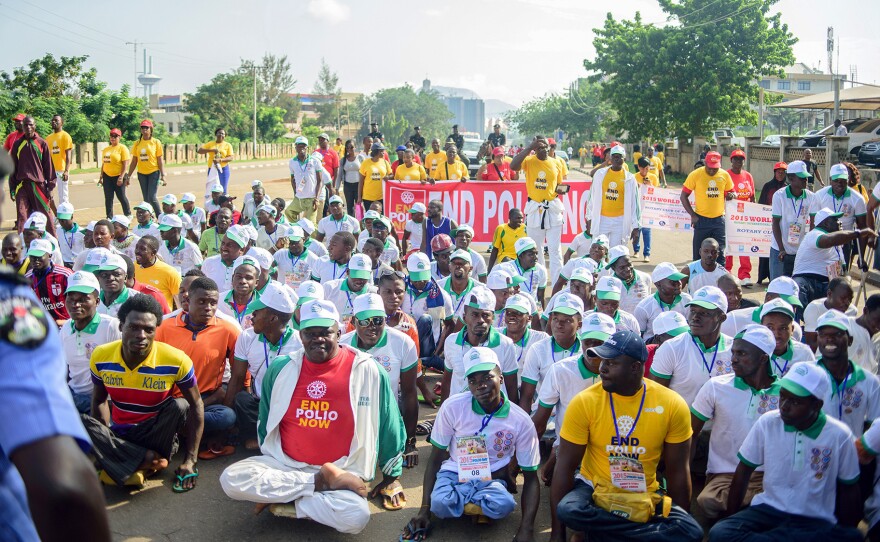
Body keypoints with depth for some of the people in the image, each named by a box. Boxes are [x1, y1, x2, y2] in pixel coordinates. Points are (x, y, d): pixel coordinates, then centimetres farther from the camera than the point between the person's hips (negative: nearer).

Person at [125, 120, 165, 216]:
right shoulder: (137, 143, 6)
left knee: (152, 197, -13)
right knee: (146, 199, 8)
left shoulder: (156, 142, -3)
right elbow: (134, 161, 10)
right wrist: (128, 175, 8)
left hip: (154, 172, -4)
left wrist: (163, 175, -11)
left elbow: (160, 160, -4)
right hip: (141, 173, 4)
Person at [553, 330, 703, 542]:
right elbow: (565, 466, -10)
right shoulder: (584, 402, -12)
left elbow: (677, 471, 0)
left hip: (644, 497, 1)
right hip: (594, 488, 0)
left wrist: (681, 520, 1)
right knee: (569, 510, -34)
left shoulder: (672, 405, -9)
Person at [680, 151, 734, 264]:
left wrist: (731, 195, -10)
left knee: (720, 253, 3)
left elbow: (730, 192, 15)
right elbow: (683, 196, -2)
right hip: (701, 219, -2)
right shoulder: (695, 174, -8)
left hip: (719, 219, 2)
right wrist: (692, 215, -9)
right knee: (699, 253, 6)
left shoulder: (725, 175, 0)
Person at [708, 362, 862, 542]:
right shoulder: (767, 423, -6)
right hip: (768, 509, 1)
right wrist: (731, 516, 4)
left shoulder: (840, 436, -9)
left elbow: (849, 490, 4)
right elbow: (744, 470, 4)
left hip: (815, 521, -1)